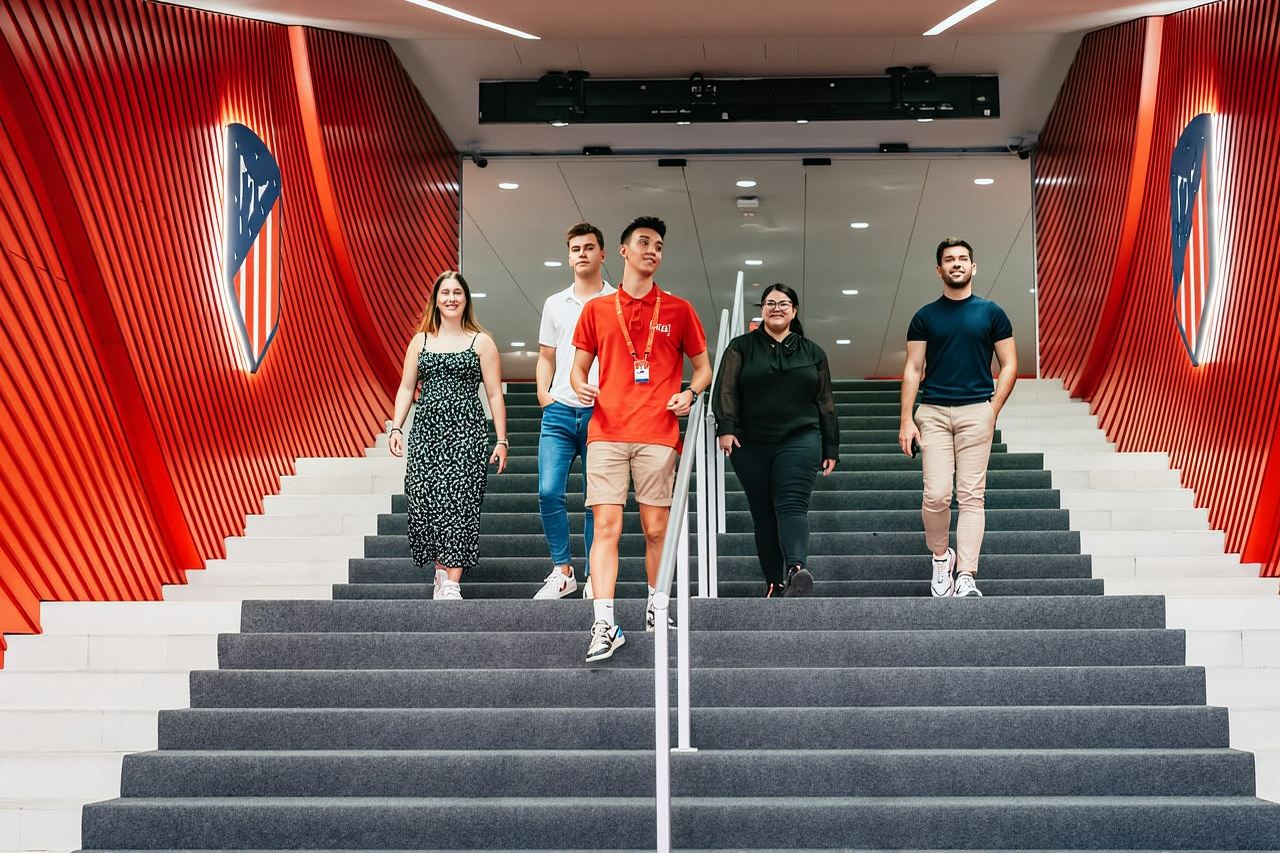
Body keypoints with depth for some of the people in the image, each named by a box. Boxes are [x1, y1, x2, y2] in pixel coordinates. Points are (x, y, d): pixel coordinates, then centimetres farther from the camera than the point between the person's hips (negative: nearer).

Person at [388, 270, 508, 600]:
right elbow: (406, 388, 15)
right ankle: (441, 571, 8)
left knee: (458, 500, -12)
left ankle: (452, 582, -12)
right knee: (422, 501, -7)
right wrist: (396, 428, 2)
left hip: (466, 433, -3)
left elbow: (494, 394, 5)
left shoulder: (481, 342, 7)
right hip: (426, 430, 3)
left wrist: (501, 441, -1)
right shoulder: (421, 340, 15)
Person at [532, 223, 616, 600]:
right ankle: (562, 571, 4)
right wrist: (543, 392, 5)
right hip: (559, 412, 3)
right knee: (548, 491, -8)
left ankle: (593, 577, 8)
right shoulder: (555, 304, 15)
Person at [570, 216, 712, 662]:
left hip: (657, 434, 0)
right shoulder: (596, 309, 12)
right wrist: (580, 385, -6)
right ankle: (605, 625, -10)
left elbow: (703, 368, 15)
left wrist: (689, 394, -5)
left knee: (656, 528, 3)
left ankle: (656, 608, 20)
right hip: (606, 430, 0)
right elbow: (579, 367, 17)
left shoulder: (678, 310, 10)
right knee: (606, 526, -7)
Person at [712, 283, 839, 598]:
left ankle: (797, 570, -37)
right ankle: (774, 583, 4)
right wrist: (725, 427, -16)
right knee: (763, 515, 1)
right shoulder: (741, 347, 11)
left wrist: (830, 448, 11)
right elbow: (726, 388, -1)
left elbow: (825, 403, 15)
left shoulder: (812, 353, 15)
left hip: (799, 441, -1)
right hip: (751, 445, 1)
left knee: (792, 505, -19)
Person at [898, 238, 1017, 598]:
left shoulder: (991, 313, 8)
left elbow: (1009, 365, 8)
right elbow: (913, 370, 7)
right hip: (933, 412, 1)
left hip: (976, 411, 0)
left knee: (971, 496, -4)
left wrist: (993, 410, -3)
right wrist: (906, 420, -2)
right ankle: (940, 556, 18)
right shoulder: (925, 317, 10)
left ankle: (965, 577, -4)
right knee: (936, 495, -8)